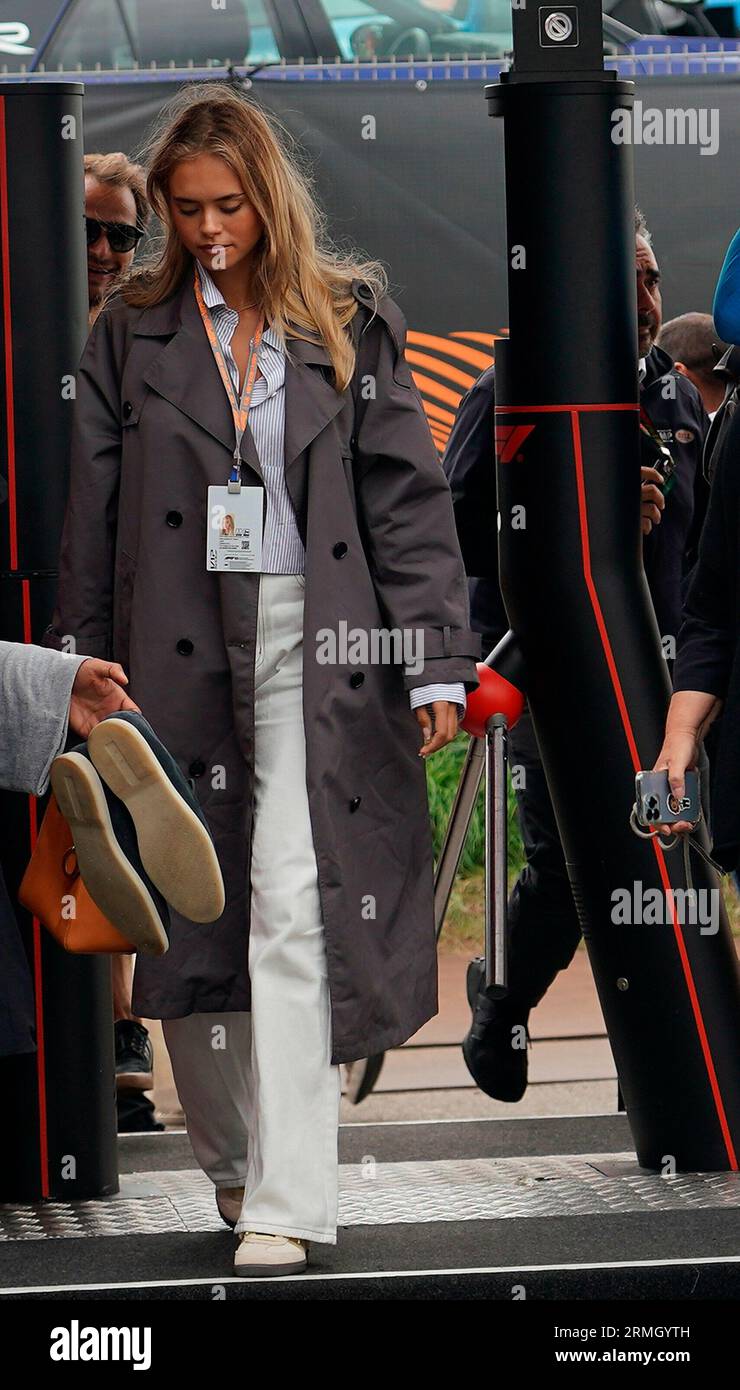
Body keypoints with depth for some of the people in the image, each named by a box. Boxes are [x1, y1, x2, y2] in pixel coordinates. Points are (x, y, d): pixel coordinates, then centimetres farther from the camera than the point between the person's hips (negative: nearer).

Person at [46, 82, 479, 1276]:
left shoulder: (353, 322, 5)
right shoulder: (133, 331, 8)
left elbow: (407, 496, 2)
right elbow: (92, 518, 8)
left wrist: (436, 664, -5)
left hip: (317, 651, -2)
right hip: (179, 652, 2)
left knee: (294, 911, -11)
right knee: (190, 912, 6)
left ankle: (288, 1202, -13)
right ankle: (230, 1160, 25)